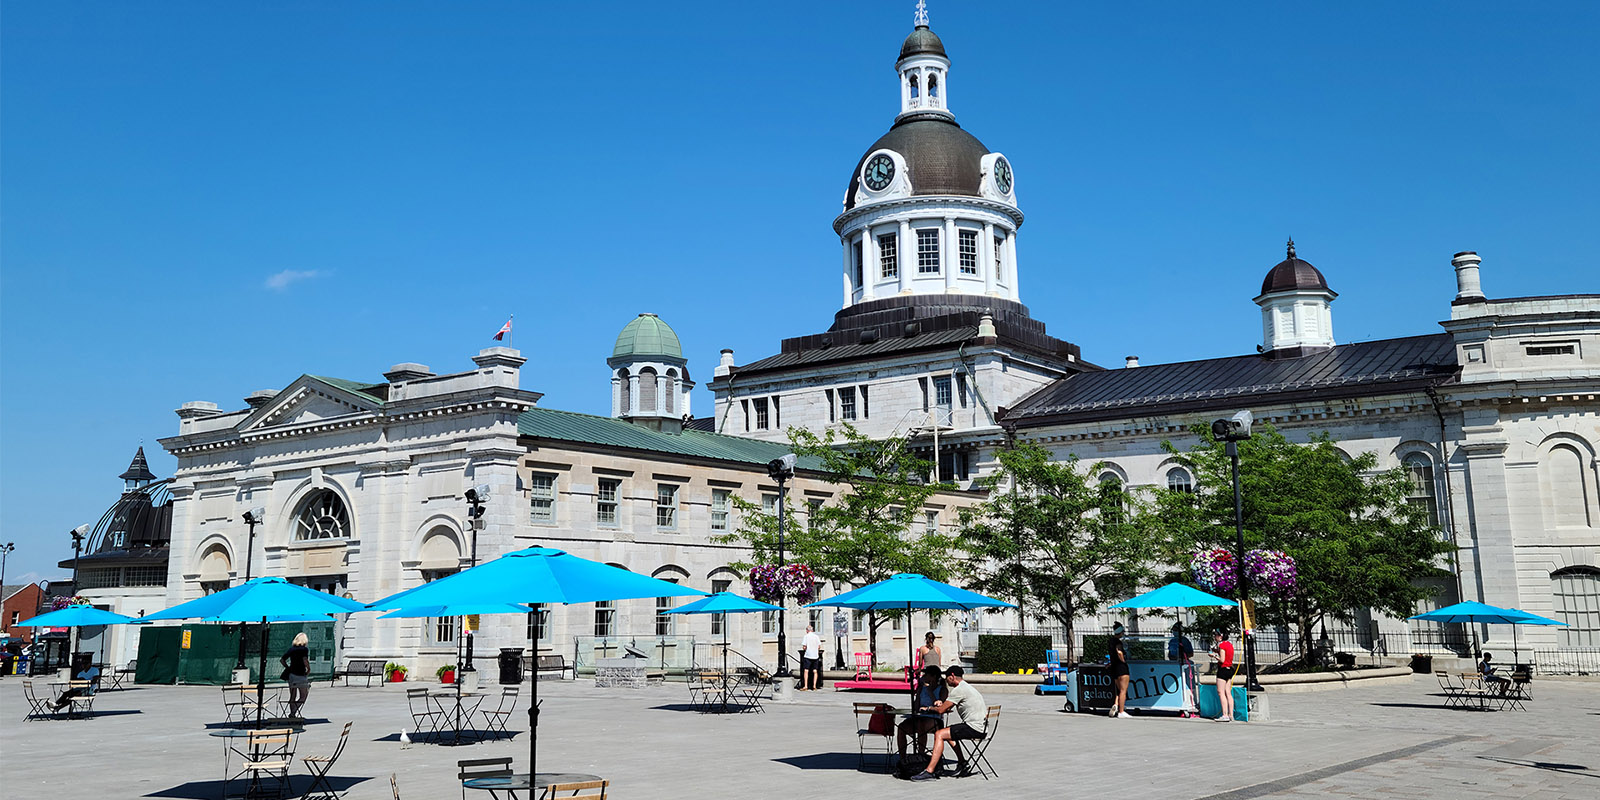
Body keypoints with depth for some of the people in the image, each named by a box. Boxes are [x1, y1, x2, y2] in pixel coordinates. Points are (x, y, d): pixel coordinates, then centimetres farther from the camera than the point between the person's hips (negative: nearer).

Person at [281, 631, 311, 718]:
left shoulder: (291, 648, 7)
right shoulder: (305, 649, -10)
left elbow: (282, 660, 4)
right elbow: (305, 660, -25)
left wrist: (288, 668, 11)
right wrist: (309, 669, -10)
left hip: (291, 675, 6)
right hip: (300, 675, -6)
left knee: (292, 697, 14)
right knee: (303, 696, 9)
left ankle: (292, 715, 19)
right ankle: (293, 713, -4)